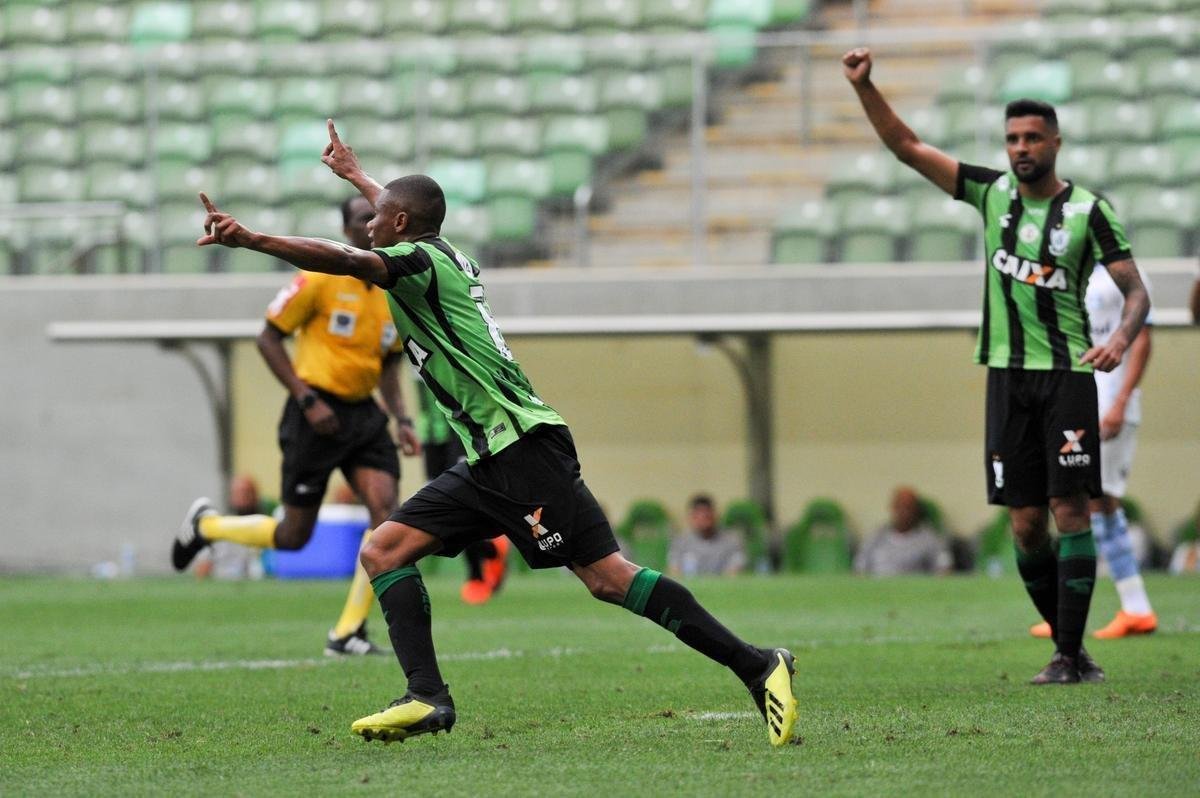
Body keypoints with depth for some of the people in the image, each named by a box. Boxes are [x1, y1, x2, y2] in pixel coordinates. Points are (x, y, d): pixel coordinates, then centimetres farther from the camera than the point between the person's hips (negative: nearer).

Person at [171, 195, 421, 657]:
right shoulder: (321, 277, -11)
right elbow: (269, 338, -7)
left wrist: (401, 420, 8)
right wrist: (307, 400, -15)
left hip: (363, 412, 5)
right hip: (317, 414, -5)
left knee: (386, 507, -16)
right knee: (294, 536, 0)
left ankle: (348, 632, -8)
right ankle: (205, 524, 29)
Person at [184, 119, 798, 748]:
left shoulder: (418, 261, -7)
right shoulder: (444, 254, 20)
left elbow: (342, 260, -26)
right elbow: (410, 214, 45)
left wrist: (247, 239, -32)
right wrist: (354, 175, 61)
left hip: (522, 447, -10)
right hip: (489, 461, 10)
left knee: (605, 577, -16)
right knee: (383, 550, 4)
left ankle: (755, 666, -15)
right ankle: (428, 697, -6)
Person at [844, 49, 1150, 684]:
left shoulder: (1088, 210, -3)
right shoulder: (992, 193, 7)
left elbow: (1135, 290, -3)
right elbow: (906, 147, 5)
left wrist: (1121, 338, -23)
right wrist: (864, 87, -6)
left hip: (1067, 373, -3)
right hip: (1008, 372, 3)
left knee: (1069, 508, -11)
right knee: (1026, 524, 0)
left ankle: (1070, 654, -11)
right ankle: (1068, 646, 12)